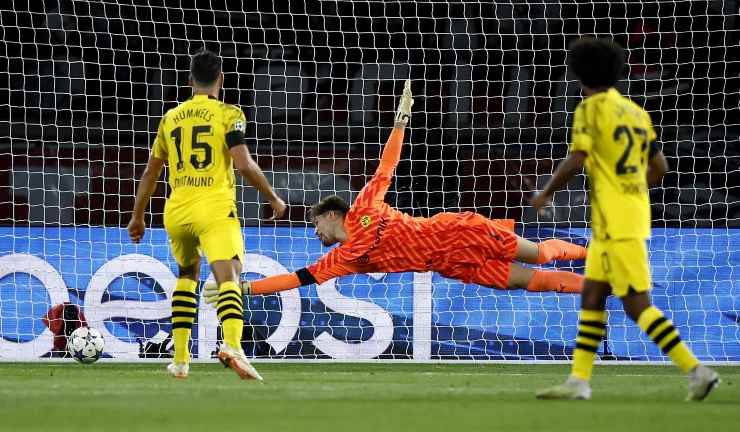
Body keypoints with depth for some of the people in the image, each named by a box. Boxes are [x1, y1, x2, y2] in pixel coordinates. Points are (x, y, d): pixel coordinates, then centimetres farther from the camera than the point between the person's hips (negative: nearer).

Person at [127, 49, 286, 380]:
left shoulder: (171, 118, 16)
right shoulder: (228, 114, 1)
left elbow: (151, 172, 22)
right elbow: (245, 165, -9)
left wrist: (137, 216, 32)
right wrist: (274, 199, 4)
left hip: (177, 211, 5)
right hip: (215, 209, -5)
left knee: (187, 274, 27)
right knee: (228, 278, -16)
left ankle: (180, 358, 22)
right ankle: (232, 345, -44)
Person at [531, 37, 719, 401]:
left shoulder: (591, 108, -9)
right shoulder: (635, 112, 13)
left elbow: (575, 162, -17)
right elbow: (659, 168, 15)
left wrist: (546, 194, -3)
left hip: (616, 223, -9)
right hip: (633, 215, 9)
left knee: (637, 305, -9)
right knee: (591, 296, 11)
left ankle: (696, 371, -14)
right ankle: (578, 381, 11)